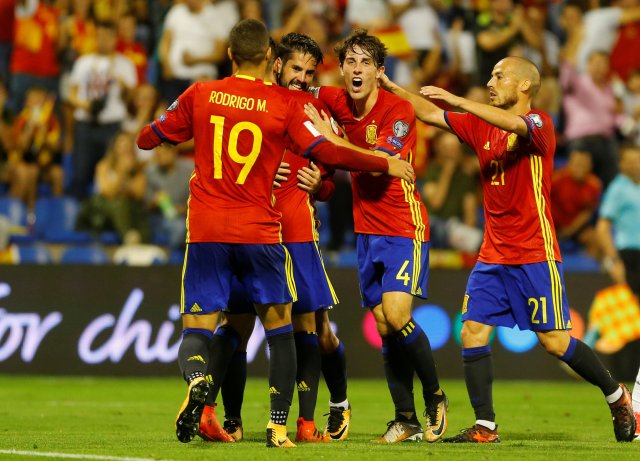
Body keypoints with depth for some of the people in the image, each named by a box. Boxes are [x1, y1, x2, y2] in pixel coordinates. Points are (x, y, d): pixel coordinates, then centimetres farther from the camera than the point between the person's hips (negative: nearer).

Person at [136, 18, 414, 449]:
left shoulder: (200, 95, 2)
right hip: (259, 231, -1)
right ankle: (279, 425, 9)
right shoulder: (284, 104, -3)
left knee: (197, 328, 3)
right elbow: (328, 153, -5)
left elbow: (147, 138, 10)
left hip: (205, 233, 1)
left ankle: (196, 379, -30)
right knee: (279, 326, 14)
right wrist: (386, 164, 6)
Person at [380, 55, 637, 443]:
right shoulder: (481, 126, 12)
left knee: (555, 341, -5)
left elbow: (515, 125, -31)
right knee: (473, 333, -5)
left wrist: (457, 101, -34)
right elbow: (430, 114, 16)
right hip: (493, 256, 7)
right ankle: (485, 427, -1)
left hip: (535, 254, -7)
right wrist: (391, 87, 5)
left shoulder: (539, 123, -8)